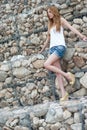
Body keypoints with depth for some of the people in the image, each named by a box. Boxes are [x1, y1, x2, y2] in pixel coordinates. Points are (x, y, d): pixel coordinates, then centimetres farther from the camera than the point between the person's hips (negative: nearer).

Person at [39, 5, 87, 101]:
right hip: (52, 48, 6)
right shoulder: (50, 24, 24)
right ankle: (63, 94, -14)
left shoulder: (61, 20, 7)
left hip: (60, 46, -6)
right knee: (57, 71, -8)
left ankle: (67, 75, -15)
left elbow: (71, 27, -6)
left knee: (47, 64, -25)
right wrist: (42, 50, 33)